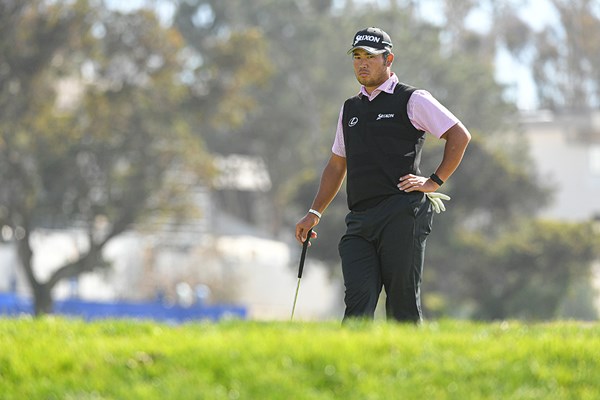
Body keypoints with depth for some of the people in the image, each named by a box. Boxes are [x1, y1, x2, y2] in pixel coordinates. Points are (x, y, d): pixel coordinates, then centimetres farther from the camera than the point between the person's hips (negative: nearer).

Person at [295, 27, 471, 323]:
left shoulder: (412, 100, 5)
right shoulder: (350, 110, 23)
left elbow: (460, 135, 2)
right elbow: (337, 165, 30)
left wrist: (434, 182, -5)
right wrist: (315, 213, 23)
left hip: (402, 215, -5)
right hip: (359, 221, 5)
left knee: (403, 305, -7)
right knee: (358, 301, -10)